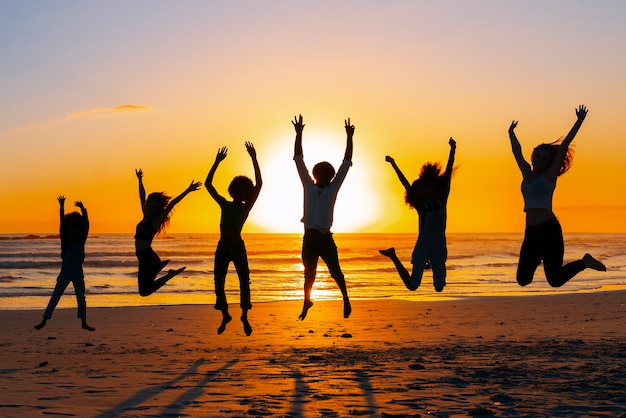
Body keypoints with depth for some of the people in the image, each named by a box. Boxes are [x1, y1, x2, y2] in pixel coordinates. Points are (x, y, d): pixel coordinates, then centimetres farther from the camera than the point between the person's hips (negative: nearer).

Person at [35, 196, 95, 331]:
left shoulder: (81, 242, 1)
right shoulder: (66, 241, -3)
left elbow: (86, 224, -7)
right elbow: (62, 223, -12)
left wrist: (83, 210, -15)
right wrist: (61, 207, -19)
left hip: (78, 273, 2)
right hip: (65, 273, -2)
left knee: (81, 297, 8)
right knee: (55, 296, -2)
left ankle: (84, 322, 17)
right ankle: (44, 321, -1)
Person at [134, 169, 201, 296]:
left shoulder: (157, 221, -8)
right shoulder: (146, 218, 11)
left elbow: (171, 204, -14)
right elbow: (142, 196, 20)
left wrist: (188, 191, -19)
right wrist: (140, 180, 28)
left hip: (149, 258, -8)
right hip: (144, 258, 8)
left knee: (144, 291, -10)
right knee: (143, 289, 16)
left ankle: (169, 275, 2)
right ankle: (160, 266, 29)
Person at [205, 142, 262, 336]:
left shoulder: (246, 207, 3)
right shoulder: (225, 205, 12)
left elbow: (258, 184, -8)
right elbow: (208, 184, 10)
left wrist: (254, 159, -11)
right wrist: (217, 162, 5)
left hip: (238, 248, -4)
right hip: (222, 248, 4)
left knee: (244, 281, -12)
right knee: (218, 283, 4)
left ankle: (244, 316, -2)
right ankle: (225, 316, 20)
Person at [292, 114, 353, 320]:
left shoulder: (333, 188, 3)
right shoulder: (308, 186, 4)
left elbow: (346, 164, 2)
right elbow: (299, 160, 3)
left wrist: (349, 138, -1)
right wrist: (299, 135, -1)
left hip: (326, 238, -1)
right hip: (309, 238, 1)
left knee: (335, 271, -1)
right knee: (309, 273, 12)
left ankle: (346, 299, 16)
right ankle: (307, 301, 29)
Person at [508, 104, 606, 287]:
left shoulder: (550, 174, 3)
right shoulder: (527, 174, 15)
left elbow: (564, 146, 1)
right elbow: (517, 151, 29)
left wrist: (579, 121, 2)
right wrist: (511, 133, 40)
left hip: (549, 229, -5)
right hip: (531, 231, 6)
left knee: (555, 280, -11)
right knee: (523, 279, 5)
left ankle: (585, 262, 14)